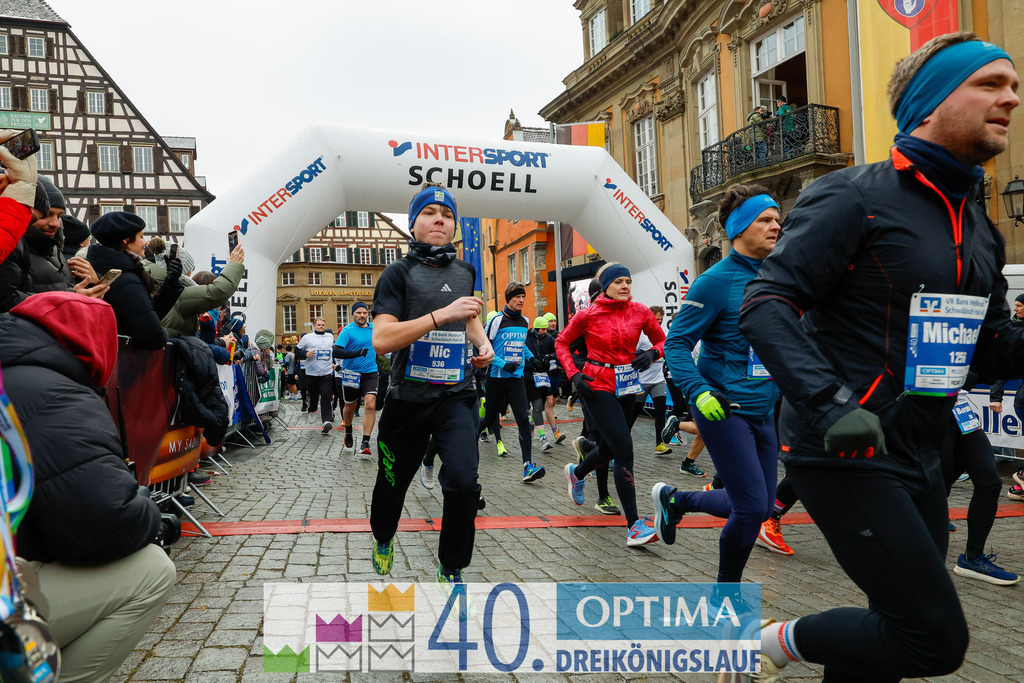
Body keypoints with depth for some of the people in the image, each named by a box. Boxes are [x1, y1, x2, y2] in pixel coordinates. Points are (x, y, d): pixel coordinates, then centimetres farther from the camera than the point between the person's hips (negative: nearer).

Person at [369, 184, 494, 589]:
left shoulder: (465, 273, 9)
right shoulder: (399, 273, -6)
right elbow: (381, 339, -20)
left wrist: (482, 343, 7)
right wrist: (443, 313, -26)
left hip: (456, 394, 2)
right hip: (408, 398, -2)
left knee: (463, 481, -17)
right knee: (392, 484, 15)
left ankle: (450, 569, 8)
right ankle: (383, 540, 49)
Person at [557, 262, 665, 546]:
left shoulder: (640, 312, 1)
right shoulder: (588, 315, -7)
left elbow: (662, 341, 12)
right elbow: (561, 343, 4)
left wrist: (652, 353, -11)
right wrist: (573, 374, -8)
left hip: (626, 387, 5)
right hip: (598, 386, -5)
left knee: (609, 448, 18)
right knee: (624, 449, -14)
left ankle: (576, 473, 52)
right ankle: (634, 525, -10)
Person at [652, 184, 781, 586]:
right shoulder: (716, 281, -12)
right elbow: (676, 343, -12)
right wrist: (698, 392, -24)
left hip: (765, 410, 8)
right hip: (724, 409, -8)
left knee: (759, 506, 13)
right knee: (751, 507, -6)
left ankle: (673, 500, 35)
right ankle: (727, 589, 19)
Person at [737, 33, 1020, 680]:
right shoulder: (855, 198, -11)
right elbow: (768, 305, -19)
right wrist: (832, 405, -30)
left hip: (920, 461, 9)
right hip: (846, 455, -8)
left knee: (902, 631, 16)